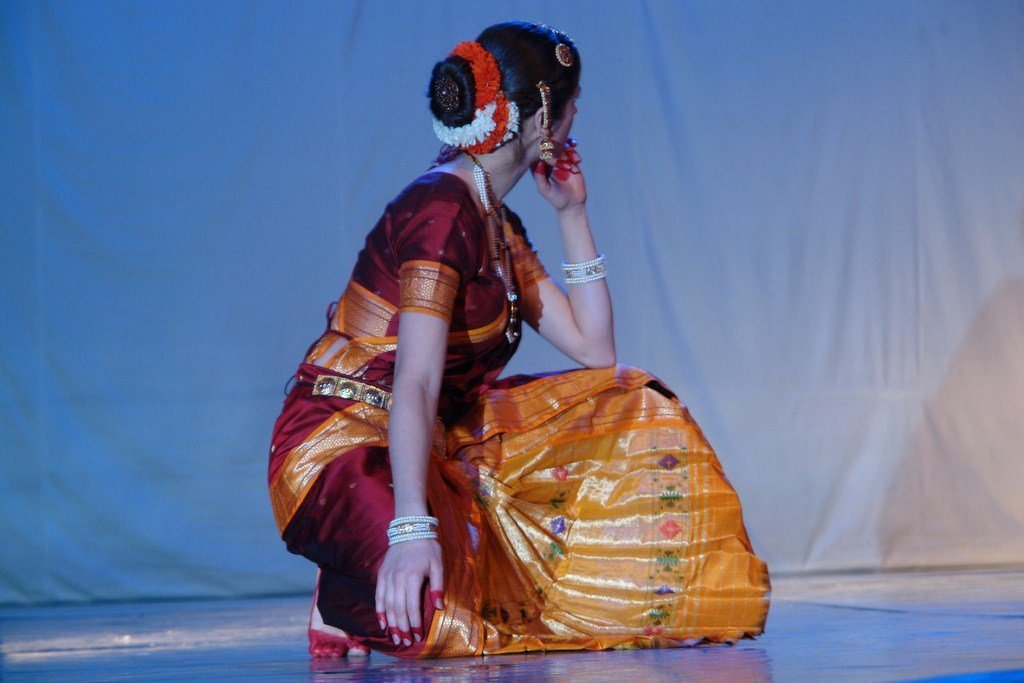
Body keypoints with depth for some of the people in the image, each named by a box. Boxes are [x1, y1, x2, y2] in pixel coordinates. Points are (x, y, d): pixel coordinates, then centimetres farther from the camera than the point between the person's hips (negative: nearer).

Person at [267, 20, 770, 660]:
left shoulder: (498, 225, 14)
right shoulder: (440, 211, -16)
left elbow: (595, 351, 13)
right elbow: (414, 383, -27)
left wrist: (573, 213, 9)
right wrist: (412, 528, -38)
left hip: (440, 444, 9)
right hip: (347, 450, -9)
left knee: (629, 405, 2)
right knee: (449, 619, -33)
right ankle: (355, 595, -1)